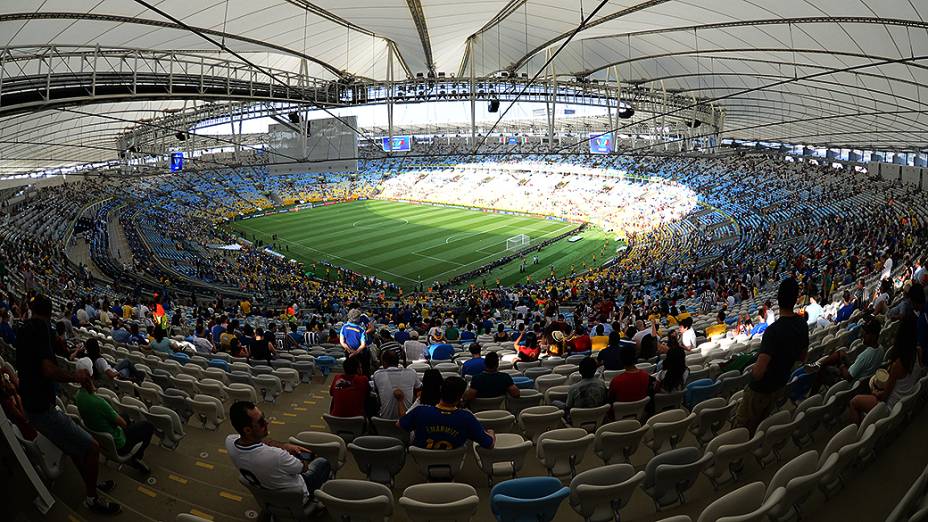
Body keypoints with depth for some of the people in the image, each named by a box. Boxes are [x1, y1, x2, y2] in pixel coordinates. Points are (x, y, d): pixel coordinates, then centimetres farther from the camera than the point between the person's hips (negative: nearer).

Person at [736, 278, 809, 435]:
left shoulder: (774, 330, -33)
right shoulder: (802, 324, -9)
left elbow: (758, 371, -36)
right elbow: (802, 357, 8)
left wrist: (753, 374, -16)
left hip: (762, 389, -7)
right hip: (781, 385, 7)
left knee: (744, 426, 12)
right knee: (761, 422, 26)